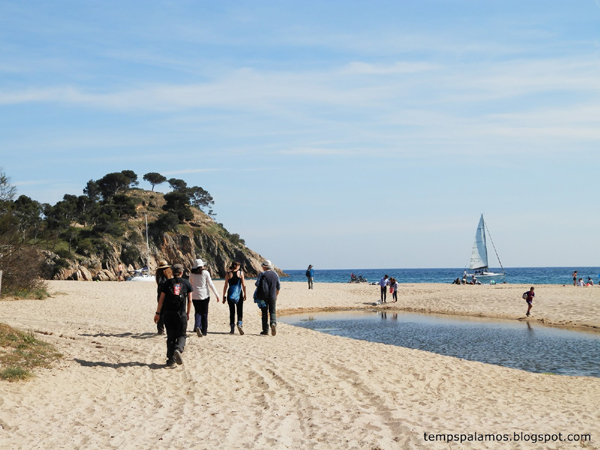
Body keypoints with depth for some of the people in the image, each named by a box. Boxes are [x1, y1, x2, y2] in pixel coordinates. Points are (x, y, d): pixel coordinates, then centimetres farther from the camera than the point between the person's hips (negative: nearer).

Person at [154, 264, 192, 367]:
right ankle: (178, 349, -19)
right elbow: (189, 300, 6)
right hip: (181, 314, -1)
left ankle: (171, 359, 6)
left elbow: (161, 299, 3)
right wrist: (188, 313, 16)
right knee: (181, 335, 10)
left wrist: (158, 313, 8)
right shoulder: (186, 283, 6)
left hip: (168, 313, 1)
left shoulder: (167, 283, 6)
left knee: (170, 337, 9)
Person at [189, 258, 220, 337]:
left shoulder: (192, 274, 1)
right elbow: (211, 284, -6)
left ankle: (197, 327, -21)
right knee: (204, 313, 9)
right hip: (205, 295, -1)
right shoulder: (205, 273, -7)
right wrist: (216, 295, -2)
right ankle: (204, 331, 12)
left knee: (197, 312, 6)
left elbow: (190, 285, 11)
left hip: (195, 296, 1)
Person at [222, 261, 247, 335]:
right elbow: (243, 285, -3)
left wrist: (224, 296, 6)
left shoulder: (228, 274, 2)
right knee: (240, 311, 6)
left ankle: (232, 329, 7)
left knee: (232, 311, 8)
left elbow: (225, 286, 1)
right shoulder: (240, 273, -1)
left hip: (230, 294, 1)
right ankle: (239, 324, -18)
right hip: (239, 293, -1)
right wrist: (245, 294, 5)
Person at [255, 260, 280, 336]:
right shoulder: (275, 275, 8)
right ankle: (273, 323, -18)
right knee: (273, 312, 11)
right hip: (273, 297, 3)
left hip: (264, 297, -3)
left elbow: (258, 284, -9)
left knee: (264, 313, 5)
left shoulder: (262, 274, -7)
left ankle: (265, 330, 6)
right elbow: (278, 287, 13)